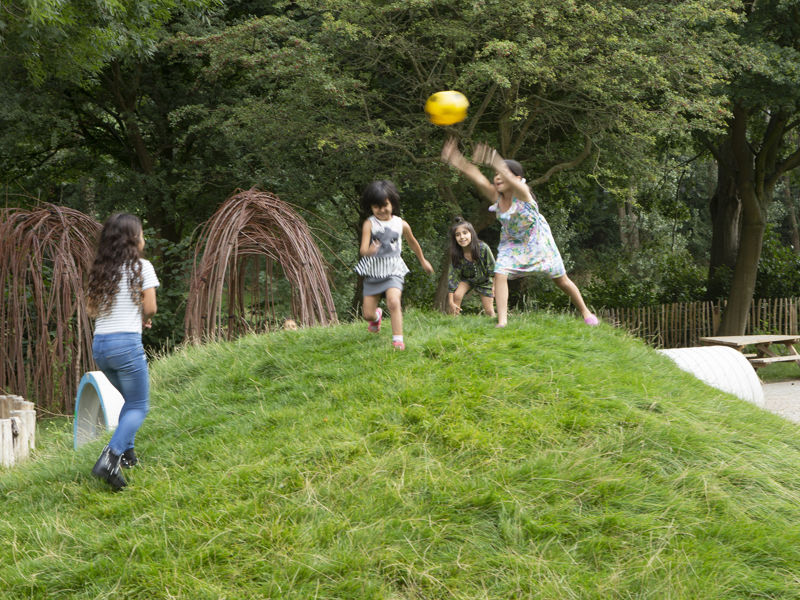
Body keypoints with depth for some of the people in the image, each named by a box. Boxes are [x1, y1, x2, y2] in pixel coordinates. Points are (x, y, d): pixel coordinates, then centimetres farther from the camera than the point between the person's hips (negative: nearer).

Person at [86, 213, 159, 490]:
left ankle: (126, 453, 20)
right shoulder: (141, 267, -5)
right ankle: (111, 456, -19)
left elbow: (92, 308, 13)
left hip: (99, 344, 7)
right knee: (139, 407, 0)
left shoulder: (100, 269, 11)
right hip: (126, 343, -6)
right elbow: (150, 307, -7)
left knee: (130, 400, 24)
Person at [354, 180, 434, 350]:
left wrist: (423, 261, 32)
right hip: (373, 271, 0)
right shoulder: (369, 224, -9)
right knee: (368, 314, 5)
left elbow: (413, 243, 19)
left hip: (393, 270, 0)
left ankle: (398, 339, -19)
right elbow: (363, 249, -21)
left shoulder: (401, 224, 0)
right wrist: (369, 251, -46)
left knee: (393, 302, -27)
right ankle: (377, 316, 43)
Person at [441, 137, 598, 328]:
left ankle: (585, 312, 26)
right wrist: (456, 160, -48)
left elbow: (512, 181, -50)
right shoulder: (495, 196, -15)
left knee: (561, 279, 6)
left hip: (537, 241, -4)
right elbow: (478, 178, -31)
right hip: (511, 242, 4)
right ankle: (502, 321, -14)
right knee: (500, 274, -19)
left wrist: (495, 162, -72)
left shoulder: (522, 193, -27)